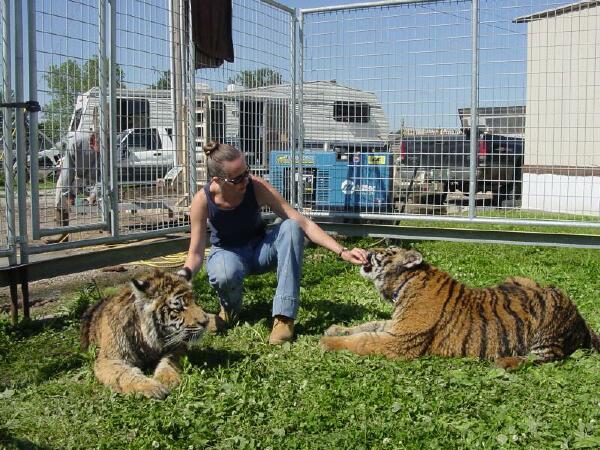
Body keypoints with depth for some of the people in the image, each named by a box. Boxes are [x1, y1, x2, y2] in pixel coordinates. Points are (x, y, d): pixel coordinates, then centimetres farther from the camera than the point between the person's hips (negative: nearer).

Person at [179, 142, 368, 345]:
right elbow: (196, 253, -18)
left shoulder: (256, 187, -24)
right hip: (227, 253, -2)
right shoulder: (202, 200, -24)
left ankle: (284, 316, -30)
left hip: (259, 248, 2)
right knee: (225, 274, -41)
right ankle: (230, 307, -1)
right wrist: (184, 274, -41)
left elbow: (303, 223, -25)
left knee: (291, 227, -31)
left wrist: (341, 251, -33)